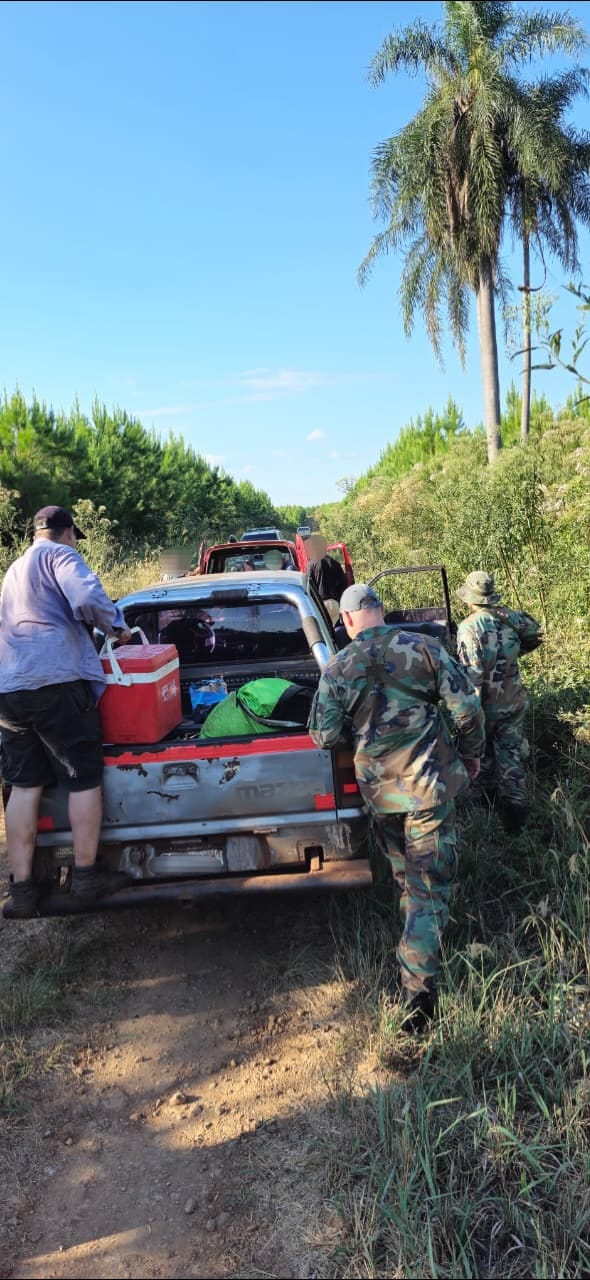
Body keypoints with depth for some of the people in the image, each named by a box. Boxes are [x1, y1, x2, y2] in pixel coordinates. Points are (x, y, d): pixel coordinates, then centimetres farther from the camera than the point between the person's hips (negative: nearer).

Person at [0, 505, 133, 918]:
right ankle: (86, 875, 11)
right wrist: (117, 626, 1)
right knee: (84, 779, 4)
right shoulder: (60, 556, 1)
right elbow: (89, 599, -18)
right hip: (57, 682, -7)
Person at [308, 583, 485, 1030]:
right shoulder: (424, 647, -8)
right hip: (429, 781, -2)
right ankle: (419, 986, -4)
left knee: (404, 874, 25)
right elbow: (466, 705, -8)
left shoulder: (338, 669, -5)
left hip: (379, 789, 2)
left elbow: (324, 736, -4)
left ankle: (419, 943, 44)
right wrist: (471, 752, 9)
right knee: (431, 882, 3)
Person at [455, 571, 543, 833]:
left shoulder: (468, 627, -21)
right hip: (513, 701, 4)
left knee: (483, 753, 20)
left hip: (486, 704, -3)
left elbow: (472, 673, -25)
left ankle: (487, 795, 39)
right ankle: (515, 808, 9)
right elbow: (535, 632, 14)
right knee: (510, 755, 12)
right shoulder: (510, 617, -5)